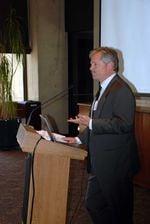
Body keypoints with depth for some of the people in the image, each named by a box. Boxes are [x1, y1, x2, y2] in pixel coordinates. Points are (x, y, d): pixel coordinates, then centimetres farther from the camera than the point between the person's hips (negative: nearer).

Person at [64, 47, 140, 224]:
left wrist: (90, 123, -25)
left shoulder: (121, 90, -17)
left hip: (115, 164, -9)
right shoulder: (104, 89, 14)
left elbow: (124, 124, -27)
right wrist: (80, 139, 15)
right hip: (100, 163, 9)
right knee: (93, 204, 17)